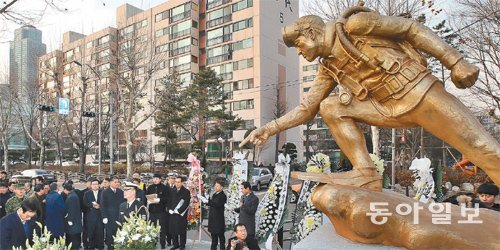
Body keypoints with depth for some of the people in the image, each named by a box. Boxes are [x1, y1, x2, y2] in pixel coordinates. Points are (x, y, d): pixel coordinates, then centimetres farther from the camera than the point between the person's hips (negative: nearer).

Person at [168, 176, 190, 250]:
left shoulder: (186, 191, -6)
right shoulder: (173, 191, 12)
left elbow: (186, 203, -12)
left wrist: (178, 211, -15)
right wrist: (170, 209, 1)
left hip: (181, 214, -5)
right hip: (173, 214, 5)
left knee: (181, 230, 1)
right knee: (173, 230, 7)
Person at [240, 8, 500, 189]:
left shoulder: (354, 24, -9)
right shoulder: (328, 67, 10)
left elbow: (412, 29, -7)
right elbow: (307, 107, 9)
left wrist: (455, 62, -13)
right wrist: (270, 128, 1)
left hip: (421, 93, -6)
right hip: (391, 109, 6)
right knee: (331, 107, -8)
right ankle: (365, 173, -14)